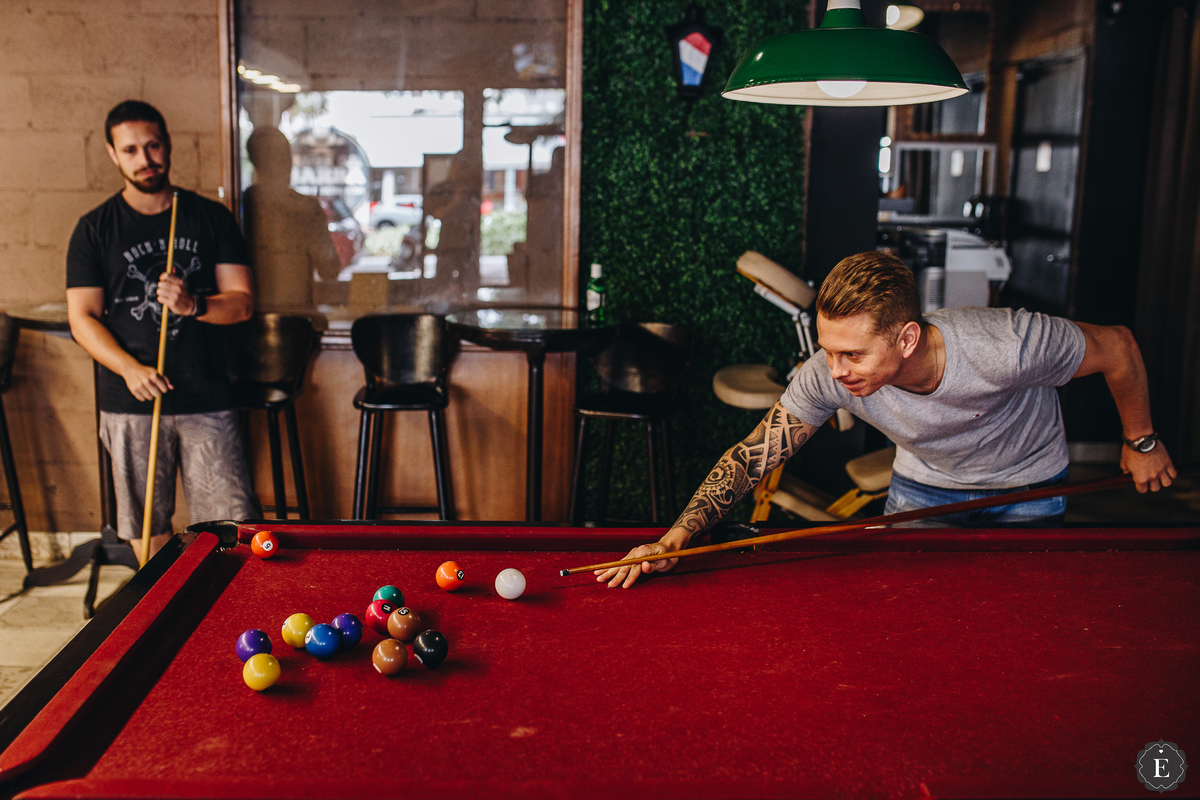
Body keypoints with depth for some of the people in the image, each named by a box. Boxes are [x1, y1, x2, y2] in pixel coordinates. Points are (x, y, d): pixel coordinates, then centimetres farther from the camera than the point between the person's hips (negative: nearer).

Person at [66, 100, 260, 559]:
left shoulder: (212, 218, 7)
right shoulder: (94, 230, 6)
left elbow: (242, 302, 4)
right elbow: (82, 319, 1)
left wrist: (193, 305, -17)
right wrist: (131, 369, -15)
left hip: (206, 401, 0)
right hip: (130, 405, 0)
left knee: (237, 531, -4)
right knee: (149, 532, 6)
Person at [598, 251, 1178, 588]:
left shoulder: (1006, 347, -42)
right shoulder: (827, 377, -34)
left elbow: (1118, 347, -22)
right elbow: (753, 456, -27)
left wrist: (1141, 442, -5)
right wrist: (674, 540, -40)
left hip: (1027, 488, -2)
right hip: (922, 483, 2)